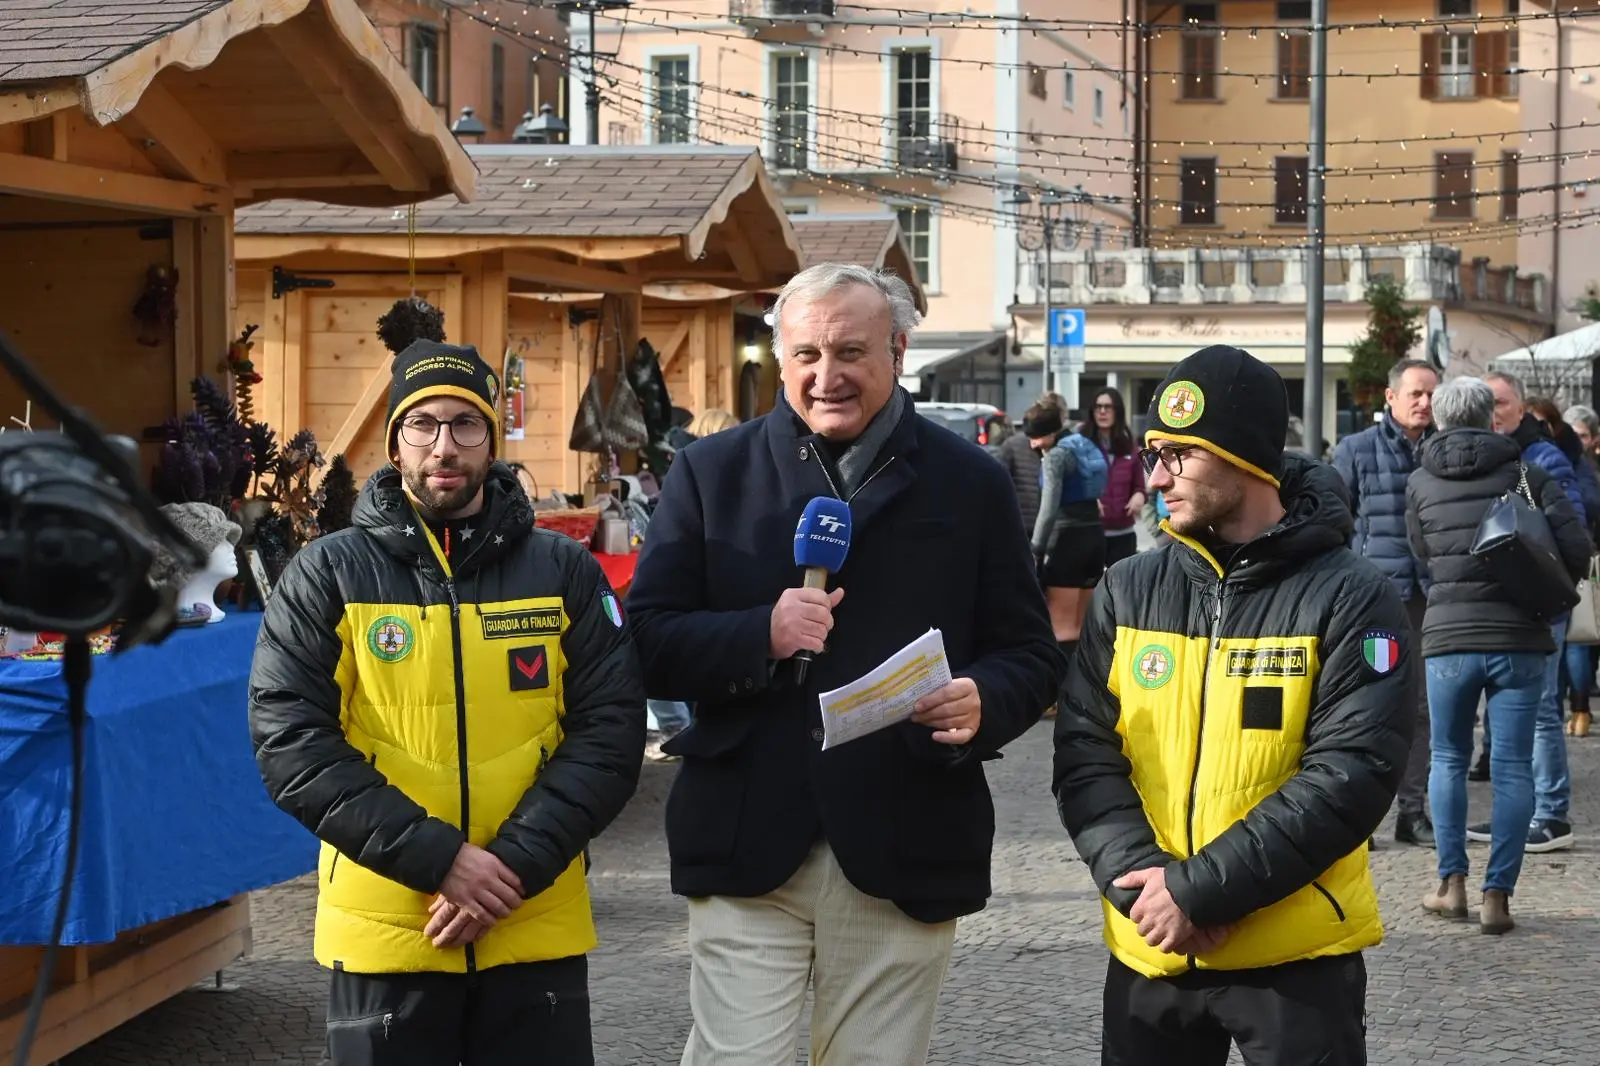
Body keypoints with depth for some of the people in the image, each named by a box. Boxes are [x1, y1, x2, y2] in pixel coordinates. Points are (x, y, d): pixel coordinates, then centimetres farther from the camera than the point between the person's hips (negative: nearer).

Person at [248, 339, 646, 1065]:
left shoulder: (565, 572, 5)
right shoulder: (327, 575, 1)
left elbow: (610, 731, -1)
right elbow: (289, 741, -7)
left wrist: (515, 864, -13)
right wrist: (435, 858, -15)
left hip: (537, 929, 1)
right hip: (382, 931, -1)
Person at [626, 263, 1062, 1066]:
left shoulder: (969, 482, 7)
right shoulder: (712, 472, 6)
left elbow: (1030, 654, 7)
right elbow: (648, 640, 1)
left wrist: (983, 703, -16)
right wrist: (760, 635, -17)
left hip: (903, 854, 1)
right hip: (747, 845, 0)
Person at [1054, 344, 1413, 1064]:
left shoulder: (1351, 598, -7)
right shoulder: (1127, 593, 5)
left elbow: (1352, 775, -14)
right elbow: (1084, 756, 1)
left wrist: (1200, 889, -19)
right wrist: (1143, 881, -15)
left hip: (1299, 956, -3)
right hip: (1148, 951, 3)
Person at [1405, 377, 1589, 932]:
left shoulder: (1421, 482, 3)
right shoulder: (1525, 472, 0)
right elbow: (1576, 547, -6)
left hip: (1449, 639, 1)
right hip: (1519, 639, -1)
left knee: (1448, 759, 15)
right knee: (1512, 767, 4)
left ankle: (1452, 883, 12)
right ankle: (1498, 896, 2)